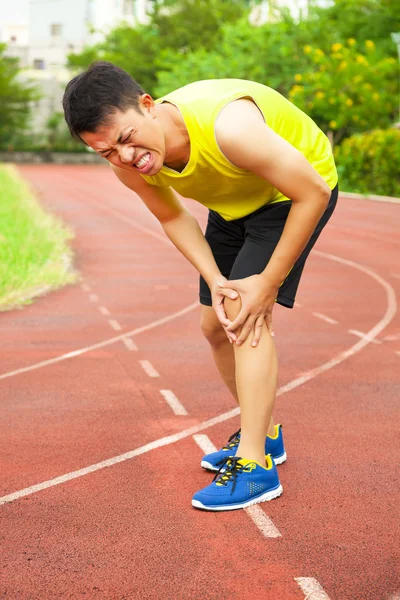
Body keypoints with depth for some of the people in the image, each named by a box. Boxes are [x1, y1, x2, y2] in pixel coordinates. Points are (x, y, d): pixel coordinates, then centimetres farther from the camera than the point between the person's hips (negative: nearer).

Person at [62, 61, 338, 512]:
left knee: (245, 315, -21)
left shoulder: (226, 124, -42)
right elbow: (172, 216, -1)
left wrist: (268, 284, -27)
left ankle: (254, 466, -16)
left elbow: (313, 192, -32)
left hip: (295, 190, -7)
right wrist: (215, 281, -16)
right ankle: (264, 435, 28)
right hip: (233, 203, 7)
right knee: (216, 325, 8)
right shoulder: (128, 166, -22)